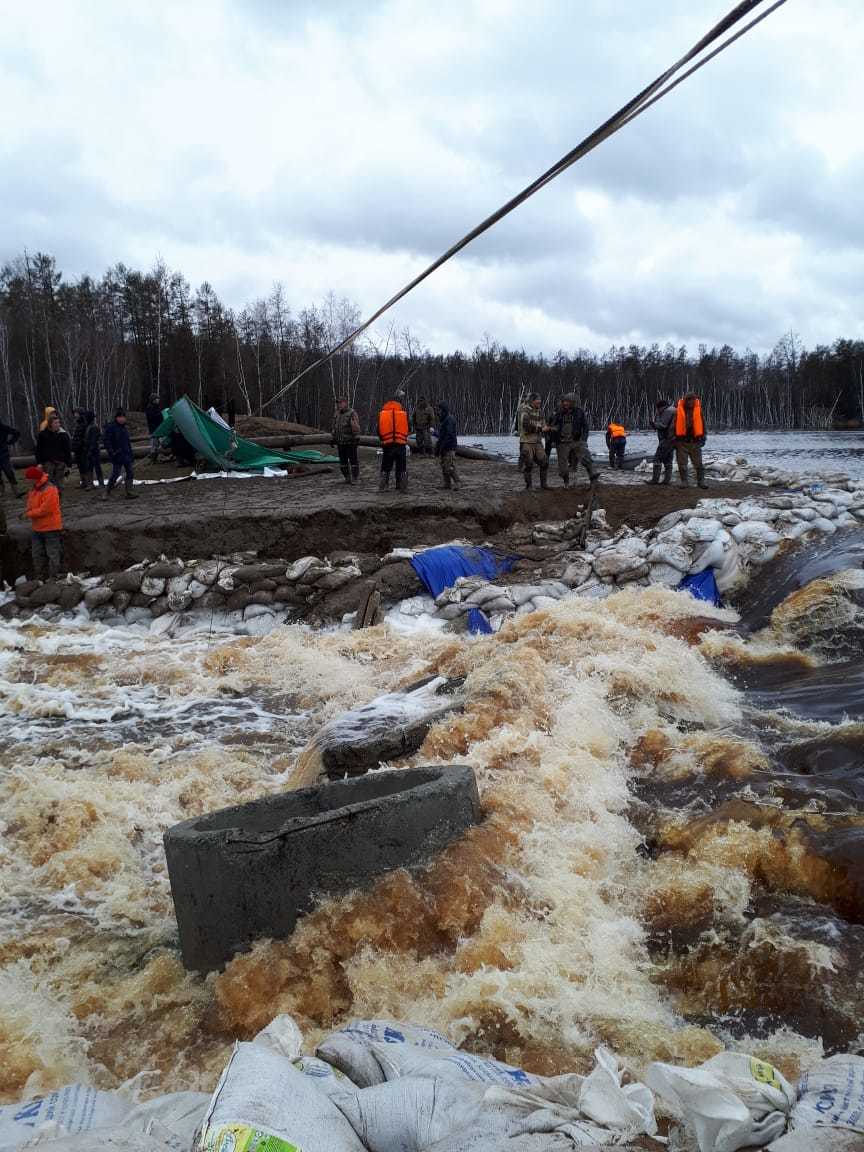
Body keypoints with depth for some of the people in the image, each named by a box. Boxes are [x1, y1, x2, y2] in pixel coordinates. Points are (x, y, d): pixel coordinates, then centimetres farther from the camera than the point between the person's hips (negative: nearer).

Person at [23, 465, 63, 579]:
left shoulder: (50, 490, -21)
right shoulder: (34, 489, 7)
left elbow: (44, 510, -25)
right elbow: (30, 503, 16)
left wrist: (29, 513, -13)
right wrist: (29, 510, -7)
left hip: (51, 528, -9)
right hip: (37, 528, 9)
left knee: (53, 554, 2)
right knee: (37, 554, 16)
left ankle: (53, 577, 10)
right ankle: (38, 577, 27)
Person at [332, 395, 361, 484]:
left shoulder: (352, 413, -9)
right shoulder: (337, 414, 11)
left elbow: (356, 427, -12)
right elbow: (335, 428, 19)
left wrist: (357, 439, -19)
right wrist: (333, 439, 15)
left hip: (350, 442, -6)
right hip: (340, 442, 6)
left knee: (353, 460, -3)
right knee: (343, 461, 7)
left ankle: (355, 479, 3)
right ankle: (347, 478, 16)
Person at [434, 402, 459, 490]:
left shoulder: (449, 420, -13)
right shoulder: (442, 420, 17)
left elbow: (449, 435, -19)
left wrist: (442, 447, -20)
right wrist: (437, 448, 19)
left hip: (449, 448, -10)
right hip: (443, 448, 10)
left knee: (450, 466, -12)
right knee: (444, 466, 10)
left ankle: (456, 483, -8)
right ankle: (447, 484, 14)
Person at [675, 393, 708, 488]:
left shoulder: (698, 410, 3)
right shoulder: (679, 411, 0)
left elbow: (702, 424, 8)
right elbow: (675, 425, 5)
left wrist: (702, 438, 2)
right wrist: (675, 440, 3)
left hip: (695, 441, 1)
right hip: (682, 442, -1)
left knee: (699, 463, 2)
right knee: (682, 464, 4)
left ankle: (701, 481, 9)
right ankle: (684, 481, 13)